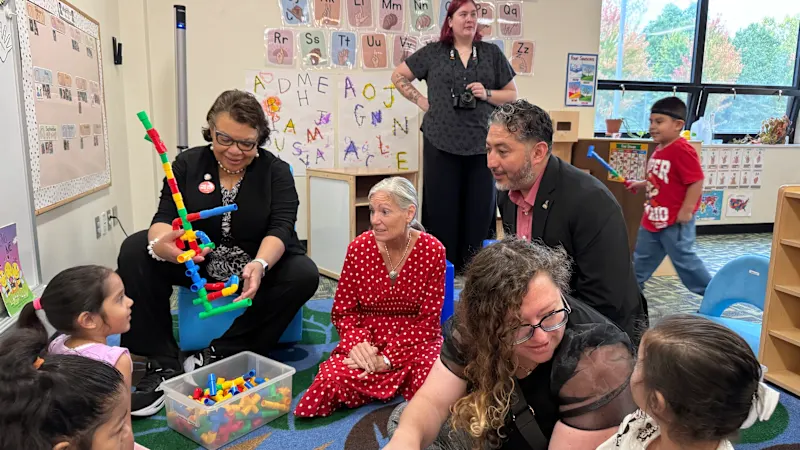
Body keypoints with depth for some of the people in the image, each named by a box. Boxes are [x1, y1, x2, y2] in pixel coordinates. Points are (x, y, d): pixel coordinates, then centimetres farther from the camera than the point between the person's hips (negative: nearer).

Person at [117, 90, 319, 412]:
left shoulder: (275, 171, -6)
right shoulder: (188, 163, 0)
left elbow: (280, 227, -18)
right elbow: (165, 216, -9)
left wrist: (260, 265, -41)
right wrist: (159, 243, -36)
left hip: (257, 267, -1)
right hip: (196, 263, 2)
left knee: (304, 274, -29)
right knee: (135, 250, -20)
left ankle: (220, 354, -20)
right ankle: (162, 363, -17)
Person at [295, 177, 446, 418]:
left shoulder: (432, 251, -11)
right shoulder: (359, 248, -6)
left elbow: (428, 319, -8)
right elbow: (343, 311, 1)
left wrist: (386, 360, -18)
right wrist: (357, 343, -20)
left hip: (415, 340, -1)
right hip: (367, 340, 2)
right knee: (330, 381, -25)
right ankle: (399, 382, 2)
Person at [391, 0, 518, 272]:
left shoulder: (492, 53, 11)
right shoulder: (433, 52, 8)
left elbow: (512, 94, 13)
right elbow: (398, 76, 15)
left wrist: (487, 94, -5)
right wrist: (421, 100, 4)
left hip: (482, 143, 1)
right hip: (441, 143, -1)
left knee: (479, 207, 2)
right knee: (441, 206, 2)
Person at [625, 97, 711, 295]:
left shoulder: (682, 150, -22)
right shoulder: (660, 149, 7)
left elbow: (696, 181, -24)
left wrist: (686, 211, -23)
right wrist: (640, 184, 14)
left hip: (675, 221, -9)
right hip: (653, 217, 9)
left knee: (683, 259, 4)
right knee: (642, 258, 17)